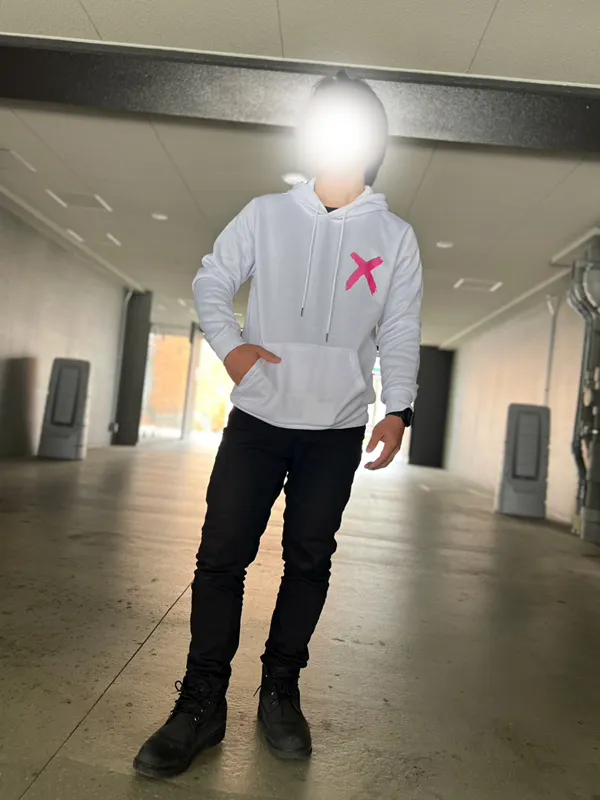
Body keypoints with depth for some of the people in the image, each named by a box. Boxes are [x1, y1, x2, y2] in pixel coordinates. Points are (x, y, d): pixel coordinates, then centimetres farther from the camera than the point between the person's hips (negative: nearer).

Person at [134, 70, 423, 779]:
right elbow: (210, 282, 9)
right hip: (259, 417, 0)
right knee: (221, 555, -2)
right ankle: (202, 706, 12)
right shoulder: (267, 214, 6)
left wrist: (396, 410, -6)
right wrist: (230, 346, -8)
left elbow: (401, 335, 4)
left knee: (309, 561, 8)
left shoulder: (395, 236, 6)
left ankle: (280, 693, 26)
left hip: (338, 430, 1)